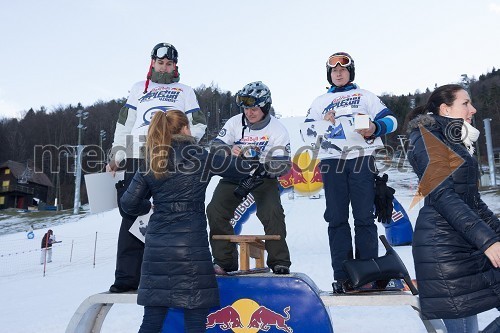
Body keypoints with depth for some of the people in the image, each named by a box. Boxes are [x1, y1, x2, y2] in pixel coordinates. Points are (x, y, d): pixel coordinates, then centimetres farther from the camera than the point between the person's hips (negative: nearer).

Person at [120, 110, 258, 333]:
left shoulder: (151, 165, 8)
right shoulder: (198, 156, -3)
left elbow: (129, 203, 6)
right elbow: (241, 169, 5)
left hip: (156, 246, 5)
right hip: (190, 245, -5)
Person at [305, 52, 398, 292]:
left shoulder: (365, 96, 18)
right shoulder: (320, 101, 23)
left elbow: (390, 120, 8)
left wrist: (375, 128, -13)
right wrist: (323, 125, -8)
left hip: (361, 159, -1)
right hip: (331, 161, 2)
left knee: (364, 217, -4)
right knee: (337, 218, -1)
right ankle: (342, 276, 2)